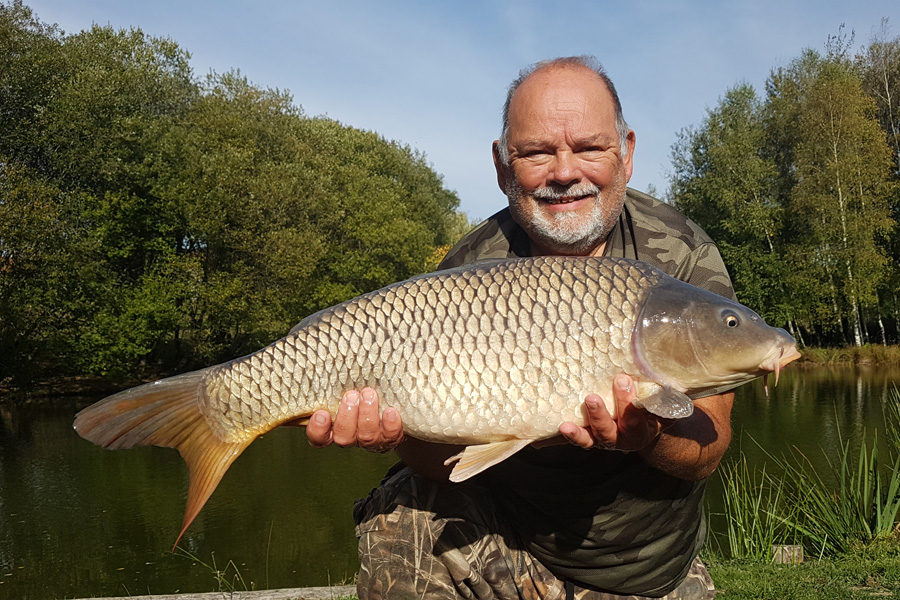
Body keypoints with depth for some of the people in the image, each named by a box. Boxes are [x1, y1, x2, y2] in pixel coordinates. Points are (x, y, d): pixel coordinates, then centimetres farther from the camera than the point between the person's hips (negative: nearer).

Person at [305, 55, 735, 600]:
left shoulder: (683, 257, -13)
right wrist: (406, 431, -36)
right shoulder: (471, 271, -14)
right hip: (499, 537, -2)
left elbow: (707, 449, -16)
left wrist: (648, 437, -38)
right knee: (399, 523, -24)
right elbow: (449, 459, -14)